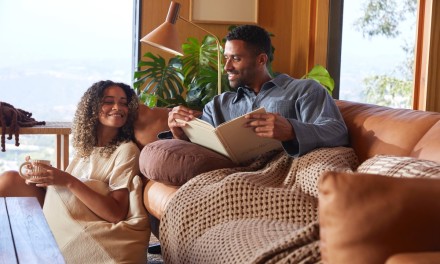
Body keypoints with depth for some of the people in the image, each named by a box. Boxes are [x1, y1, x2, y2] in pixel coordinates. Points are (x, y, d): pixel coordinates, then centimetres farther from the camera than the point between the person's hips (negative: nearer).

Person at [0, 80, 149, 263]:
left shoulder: (126, 150, -8)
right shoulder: (87, 145, 13)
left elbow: (116, 213, -18)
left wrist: (69, 182, -24)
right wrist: (43, 173, -8)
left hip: (89, 231, -6)